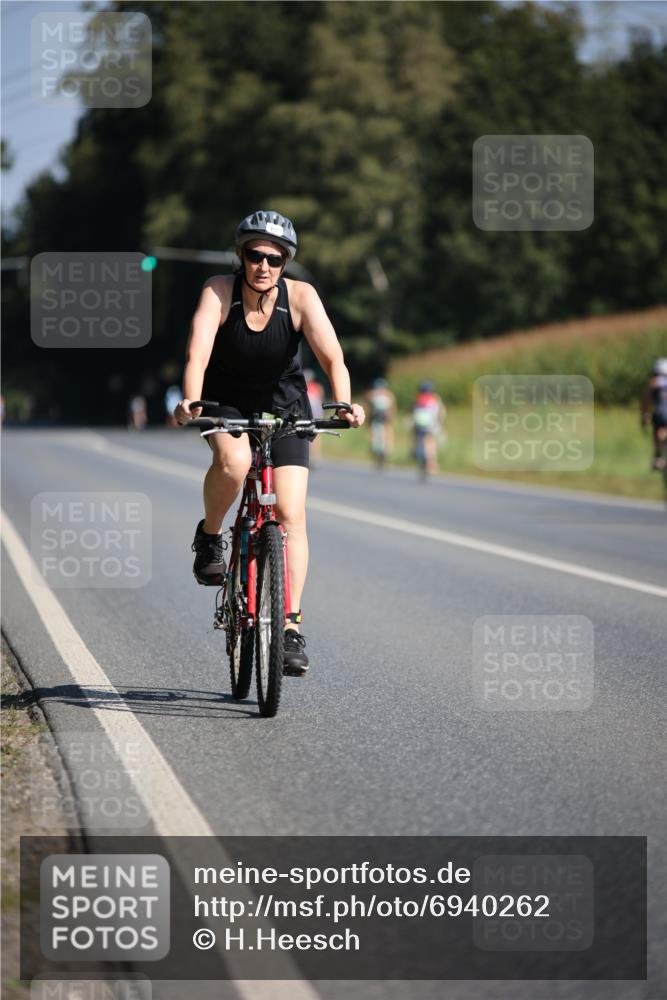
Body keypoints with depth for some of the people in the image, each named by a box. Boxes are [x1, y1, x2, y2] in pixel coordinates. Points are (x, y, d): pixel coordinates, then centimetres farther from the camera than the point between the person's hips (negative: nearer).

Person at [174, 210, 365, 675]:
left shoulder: (300, 296, -20)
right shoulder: (219, 291, -22)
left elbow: (332, 356, -29)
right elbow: (198, 352, -33)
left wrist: (345, 403, -48)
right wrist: (190, 401, -52)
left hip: (284, 404, 1)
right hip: (226, 401, -1)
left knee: (291, 514, -12)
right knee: (234, 461, -35)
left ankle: (291, 628, -7)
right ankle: (210, 535, -4)